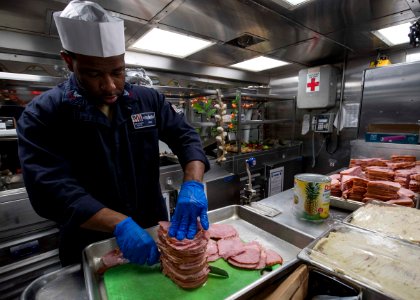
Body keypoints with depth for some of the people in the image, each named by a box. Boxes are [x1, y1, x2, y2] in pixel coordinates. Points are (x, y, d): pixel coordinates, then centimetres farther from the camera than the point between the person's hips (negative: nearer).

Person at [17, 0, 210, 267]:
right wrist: (119, 224, -35)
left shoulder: (149, 100, -6)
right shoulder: (42, 114, -13)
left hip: (153, 232, 3)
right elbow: (50, 187, -23)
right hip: (90, 248, -2)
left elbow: (185, 136, -10)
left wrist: (193, 184, -28)